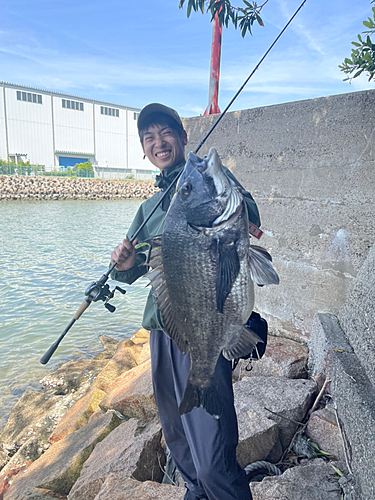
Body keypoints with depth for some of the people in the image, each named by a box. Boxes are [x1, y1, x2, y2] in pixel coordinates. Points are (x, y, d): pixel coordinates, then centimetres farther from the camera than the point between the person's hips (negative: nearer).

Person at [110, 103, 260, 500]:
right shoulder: (149, 206, 17)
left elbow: (249, 219, -18)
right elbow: (132, 269, 19)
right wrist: (125, 264, -4)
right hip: (161, 329, 7)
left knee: (213, 460, -9)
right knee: (176, 437, 22)